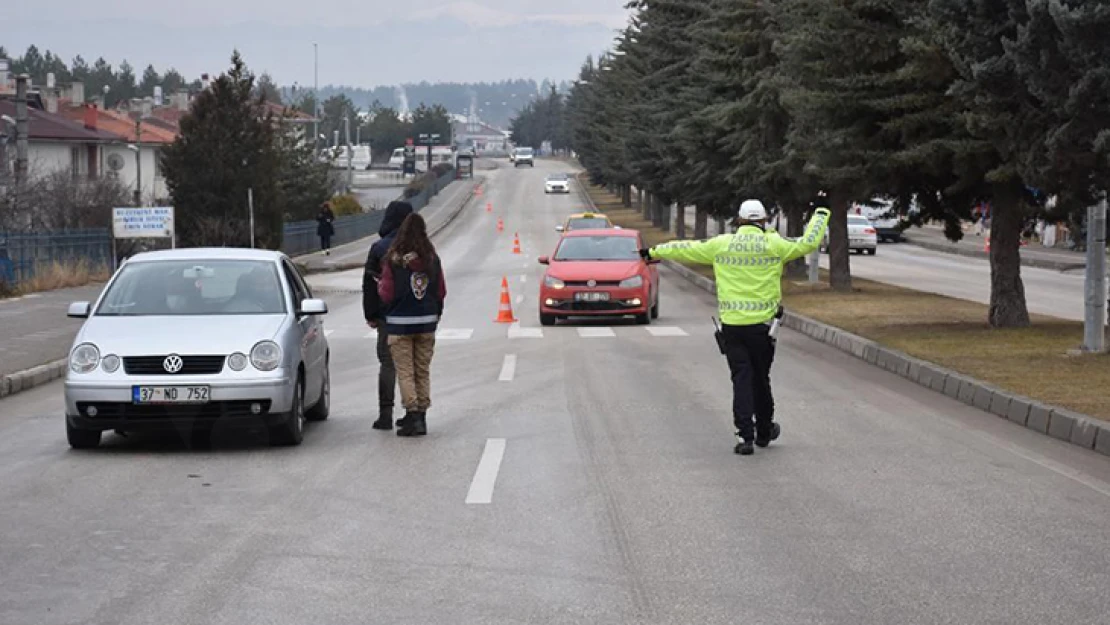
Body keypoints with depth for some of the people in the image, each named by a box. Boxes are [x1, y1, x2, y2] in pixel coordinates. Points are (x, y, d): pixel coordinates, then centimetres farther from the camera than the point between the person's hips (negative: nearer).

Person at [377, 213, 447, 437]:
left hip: (400, 323, -4)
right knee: (423, 371, 12)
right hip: (427, 322, 4)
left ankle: (412, 414, -8)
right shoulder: (432, 259, -1)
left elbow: (386, 294, -10)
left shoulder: (393, 260, -13)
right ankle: (421, 416, 14)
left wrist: (380, 283, 10)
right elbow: (441, 292, 4)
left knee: (405, 371, 0)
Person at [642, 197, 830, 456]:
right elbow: (808, 243, -1)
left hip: (731, 325, 1)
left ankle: (744, 436, -8)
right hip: (762, 324, -1)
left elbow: (685, 249, 12)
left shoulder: (721, 244, 2)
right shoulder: (773, 244, -4)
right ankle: (764, 431, 29)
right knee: (760, 378, 13)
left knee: (741, 378, 2)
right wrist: (820, 212, 12)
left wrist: (654, 252, 26)